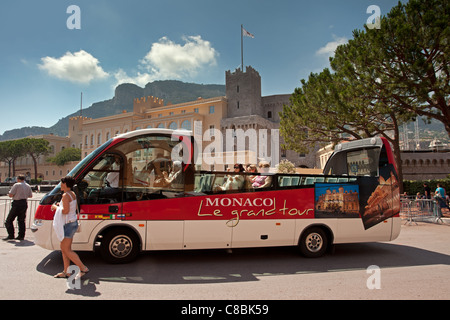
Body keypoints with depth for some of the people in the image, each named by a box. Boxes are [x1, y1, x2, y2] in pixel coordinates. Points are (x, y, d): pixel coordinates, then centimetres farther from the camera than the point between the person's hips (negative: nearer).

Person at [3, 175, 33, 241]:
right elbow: (30, 196, 18)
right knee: (21, 220, 12)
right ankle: (21, 236, 12)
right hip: (24, 204, 6)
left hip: (17, 204, -6)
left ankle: (11, 235, -1)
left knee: (9, 220, 4)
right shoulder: (28, 186, 10)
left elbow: (10, 195, -12)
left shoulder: (17, 185, -9)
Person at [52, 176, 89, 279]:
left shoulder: (66, 195, -17)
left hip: (68, 224, -10)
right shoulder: (73, 194, 12)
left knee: (66, 250, -4)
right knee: (63, 248, 16)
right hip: (73, 222, 10)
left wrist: (56, 207, -9)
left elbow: (65, 210, -24)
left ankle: (83, 268, -1)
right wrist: (59, 205, 14)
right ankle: (66, 272, 21)